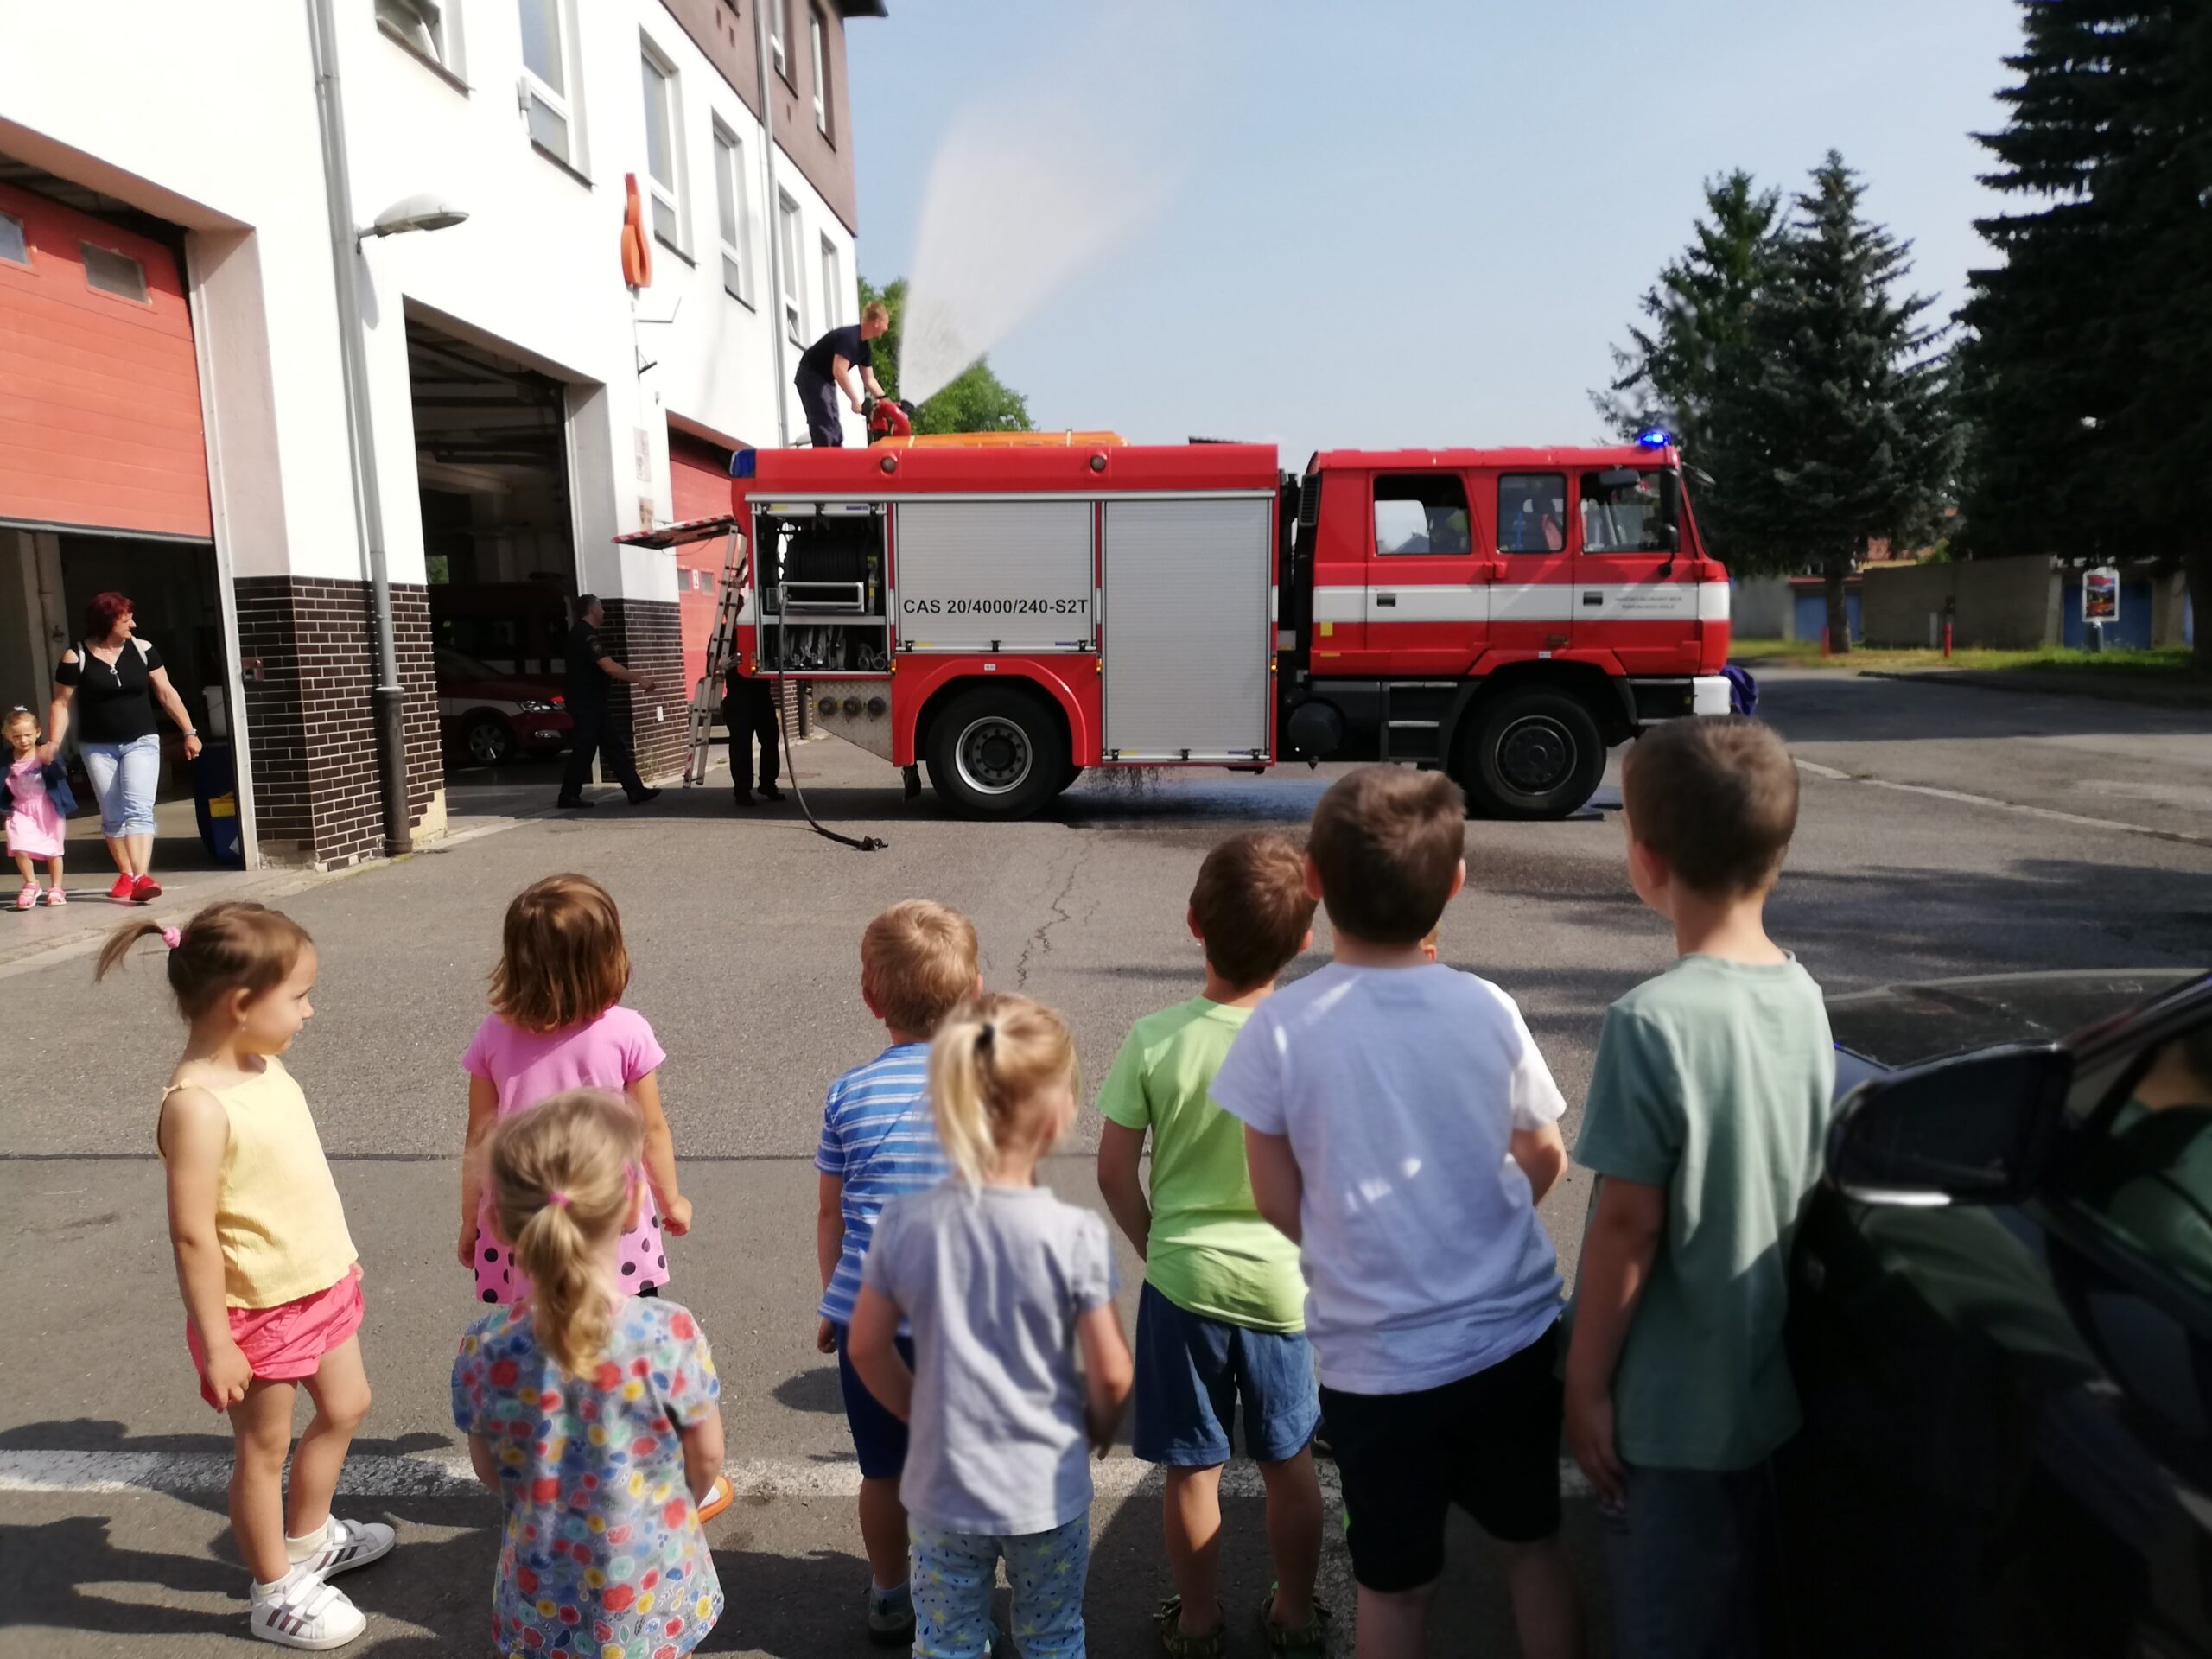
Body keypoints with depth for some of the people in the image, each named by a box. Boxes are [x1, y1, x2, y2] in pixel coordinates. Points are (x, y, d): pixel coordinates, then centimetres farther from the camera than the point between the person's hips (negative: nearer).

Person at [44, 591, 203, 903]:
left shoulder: (142, 649, -1)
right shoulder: (76, 657, -6)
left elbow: (166, 693, 4)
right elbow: (61, 704, 0)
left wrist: (189, 731, 2)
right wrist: (53, 742, -11)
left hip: (141, 742, 0)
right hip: (98, 747, 0)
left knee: (138, 809, -14)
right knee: (113, 817, 7)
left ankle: (141, 877, -24)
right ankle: (126, 875, 19)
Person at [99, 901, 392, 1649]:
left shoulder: (265, 1067, 0)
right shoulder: (198, 1106, -27)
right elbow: (192, 1234, -25)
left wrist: (340, 1253, 19)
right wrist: (215, 1340, -20)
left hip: (321, 1283, 9)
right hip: (257, 1308, -8)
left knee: (345, 1407, 23)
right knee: (265, 1447, 11)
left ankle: (308, 1538, 46)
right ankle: (277, 1593, 31)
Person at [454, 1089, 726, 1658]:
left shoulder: (485, 1350, -19)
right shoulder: (671, 1335, -26)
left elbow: (489, 1469, -1)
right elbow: (706, 1458, -10)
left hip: (540, 1610, 2)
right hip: (651, 1605, -1)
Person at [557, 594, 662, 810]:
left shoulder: (583, 633, 15)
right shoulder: (585, 635, -18)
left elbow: (603, 669, 18)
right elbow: (609, 667, -27)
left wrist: (633, 677, 14)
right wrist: (639, 679, -23)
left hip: (591, 701, 10)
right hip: (586, 702, -10)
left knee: (614, 745, 7)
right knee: (584, 749, -5)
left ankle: (636, 791, 6)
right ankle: (569, 796, 4)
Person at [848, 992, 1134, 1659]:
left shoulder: (903, 1223, -15)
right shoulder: (1077, 1234, -23)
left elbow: (868, 1349, -4)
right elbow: (1110, 1374, -15)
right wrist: (1101, 1425, 7)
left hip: (943, 1486, 2)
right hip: (1047, 1488, -2)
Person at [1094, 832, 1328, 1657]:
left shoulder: (1154, 1040, -15)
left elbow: (1114, 1171, -9)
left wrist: (1155, 1246, 7)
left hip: (1183, 1280, -1)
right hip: (1284, 1282, 1)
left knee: (1192, 1467, 16)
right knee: (1289, 1460, 21)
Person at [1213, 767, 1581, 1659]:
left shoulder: (1281, 1026, -17)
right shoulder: (1487, 1009, -11)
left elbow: (1279, 1205, -8)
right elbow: (1544, 1160, 5)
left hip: (1374, 1360, -2)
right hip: (1513, 1334, 2)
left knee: (1394, 1583, 17)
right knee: (1533, 1543, 25)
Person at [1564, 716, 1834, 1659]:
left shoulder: (1653, 1021, -26)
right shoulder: (1803, 996, -3)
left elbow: (1628, 1222, -22)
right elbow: (1801, 1187, 6)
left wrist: (1586, 1382, -10)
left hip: (1670, 1406, -7)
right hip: (1765, 1382, 7)